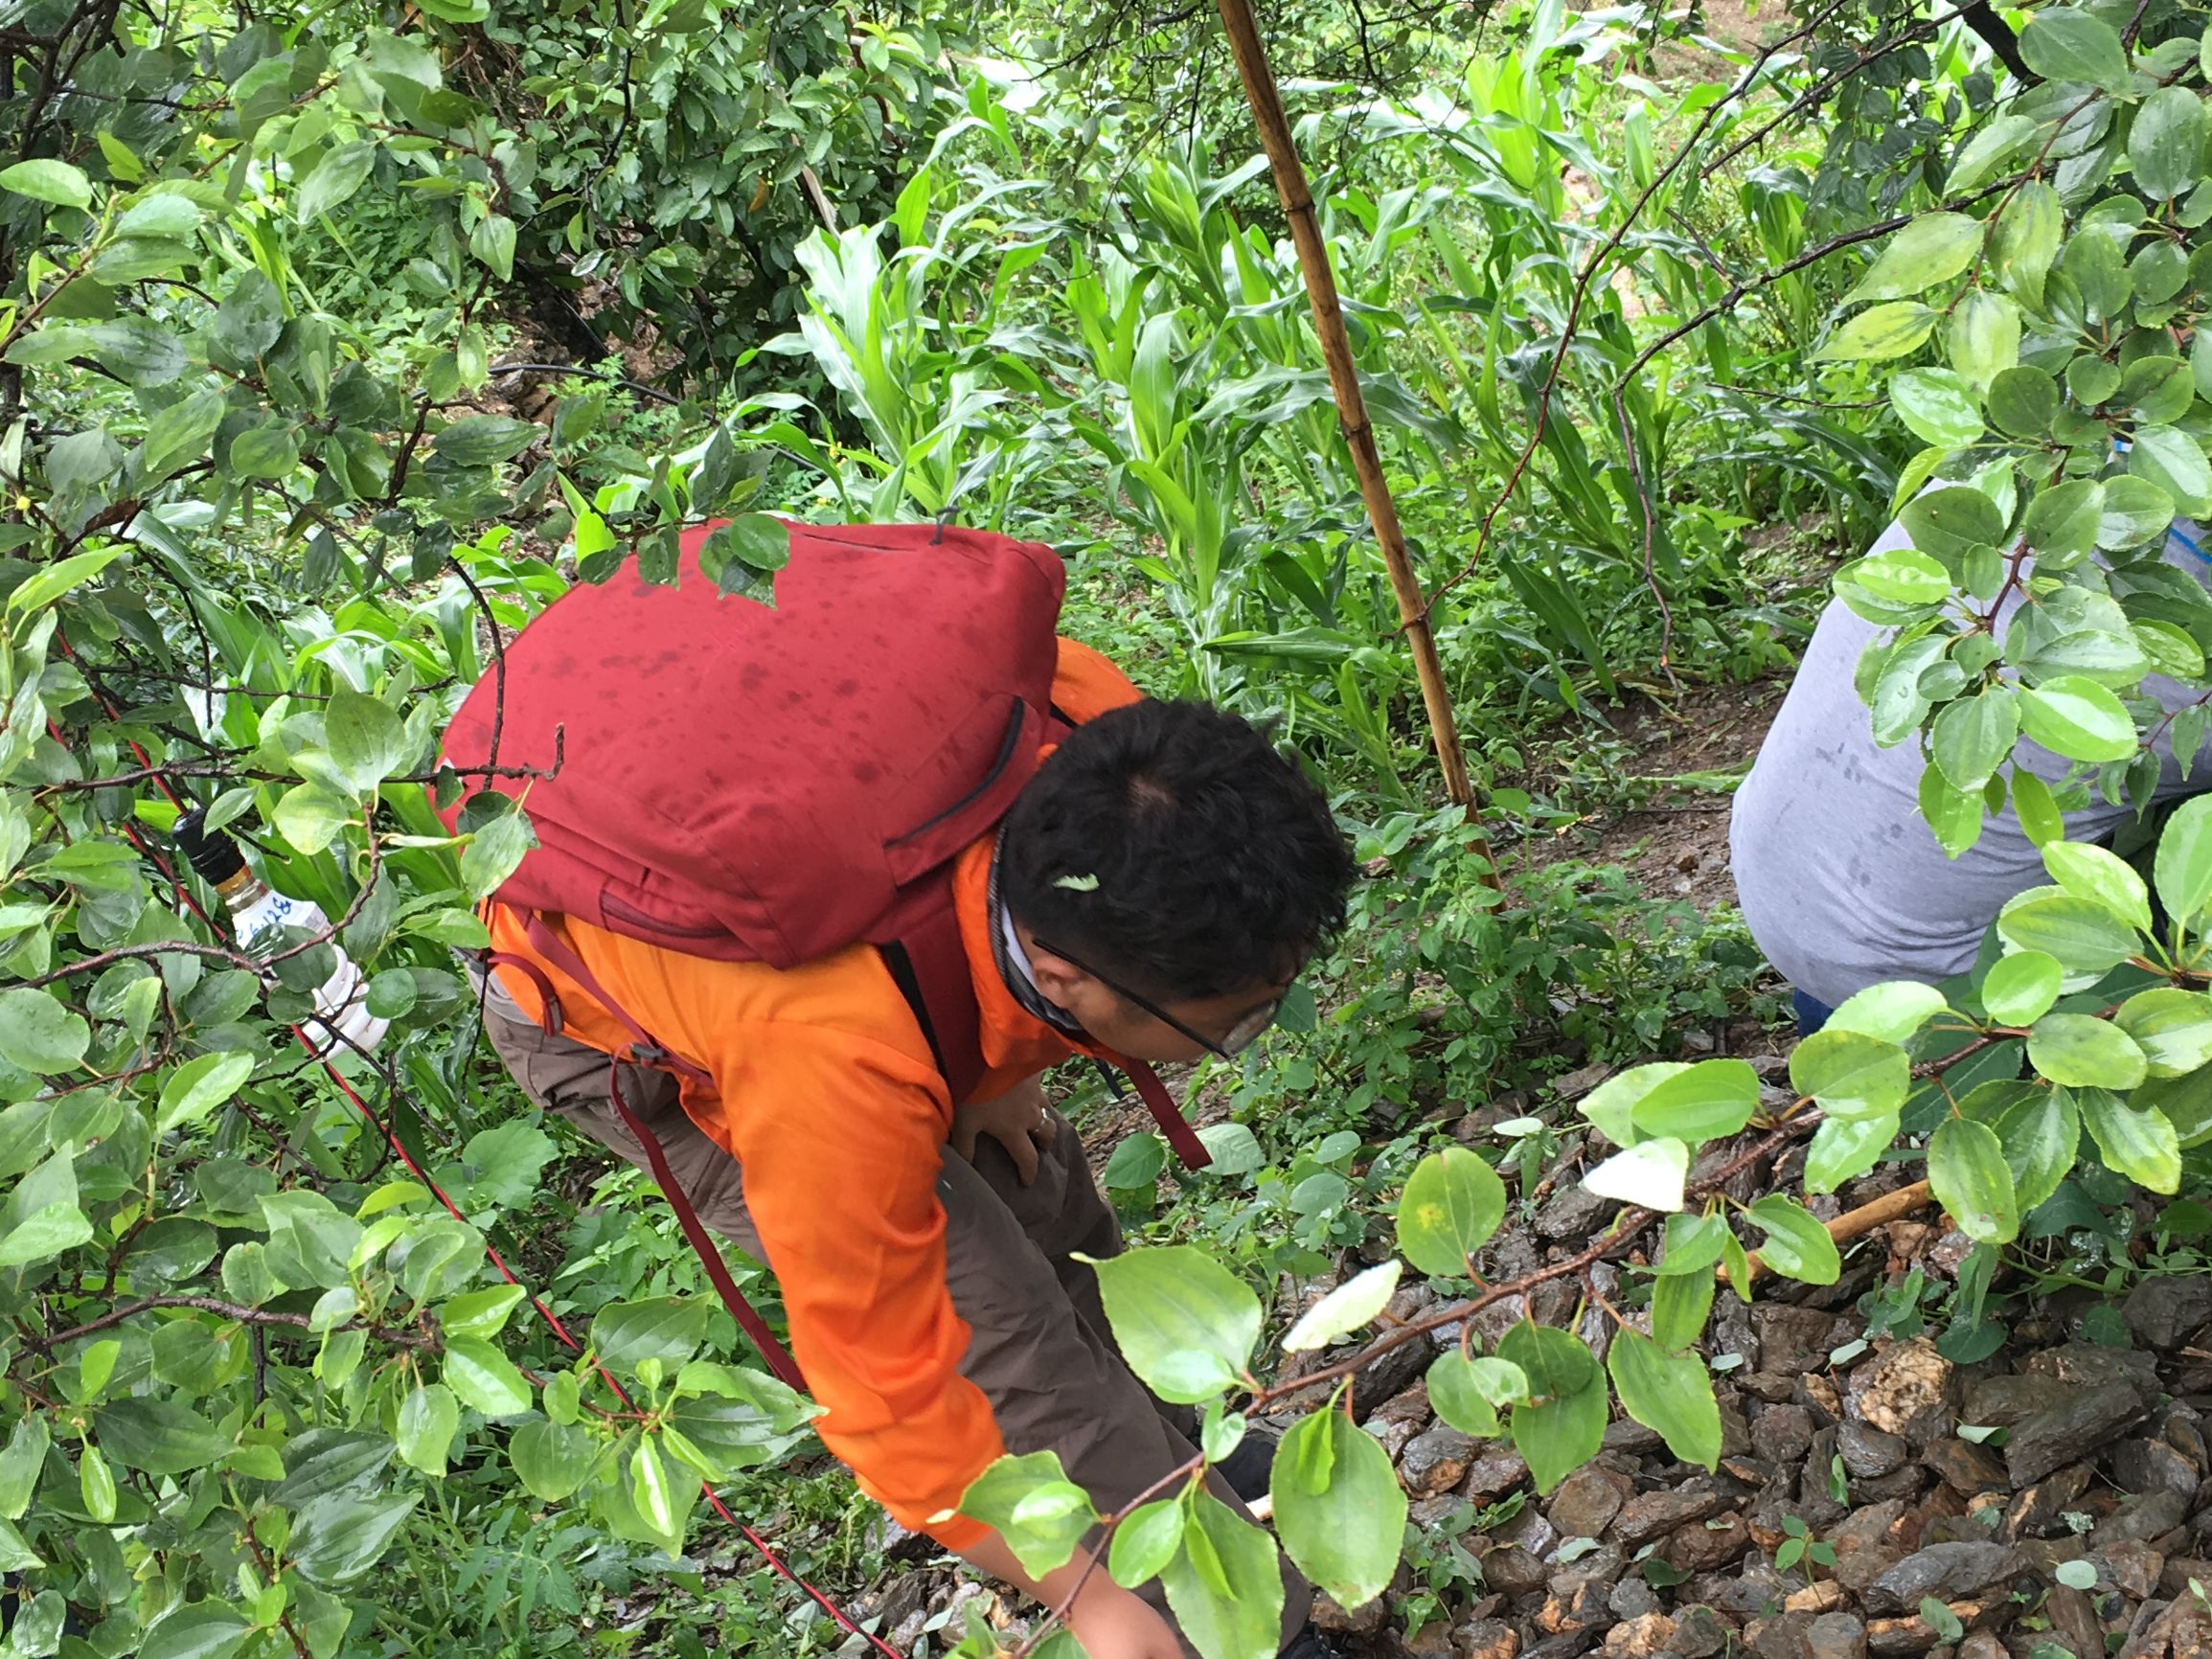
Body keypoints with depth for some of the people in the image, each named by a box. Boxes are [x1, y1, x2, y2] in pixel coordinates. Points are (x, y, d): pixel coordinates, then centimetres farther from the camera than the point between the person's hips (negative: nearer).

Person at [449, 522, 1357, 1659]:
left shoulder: (1112, 745, -33)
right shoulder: (836, 1064, -46)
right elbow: (886, 1389, -31)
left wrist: (999, 1071, -3)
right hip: (602, 1018, -6)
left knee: (1032, 1183, 15)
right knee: (989, 1310, -12)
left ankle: (1171, 1462, 39)